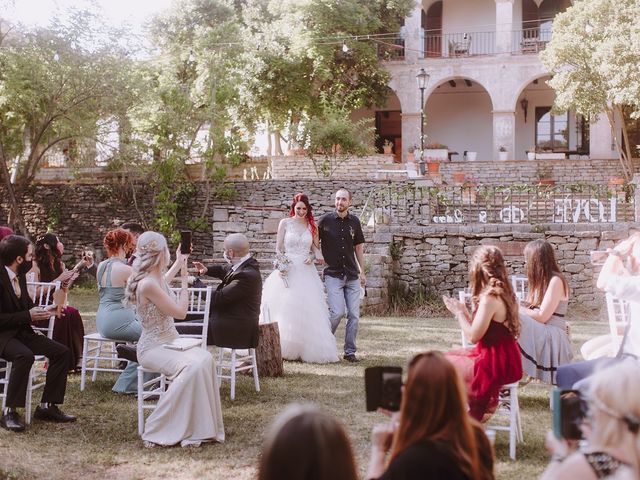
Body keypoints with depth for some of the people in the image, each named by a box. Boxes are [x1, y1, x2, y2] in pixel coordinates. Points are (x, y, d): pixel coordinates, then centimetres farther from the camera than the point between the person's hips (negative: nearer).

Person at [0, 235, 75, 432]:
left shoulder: (20, 276, 8)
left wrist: (38, 311, 0)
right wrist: (28, 315, -24)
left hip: (21, 331, 9)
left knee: (62, 352, -3)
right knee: (24, 355, -37)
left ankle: (47, 406, 4)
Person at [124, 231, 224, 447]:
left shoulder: (157, 278, 8)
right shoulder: (148, 284, -21)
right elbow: (180, 312, -17)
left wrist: (178, 264, 36)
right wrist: (184, 278, -9)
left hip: (170, 342, 9)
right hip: (153, 348, -9)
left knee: (205, 358, -18)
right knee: (190, 367, -32)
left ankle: (200, 427, -15)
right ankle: (157, 431, -20)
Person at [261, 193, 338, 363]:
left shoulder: (312, 226, 9)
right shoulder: (285, 223, 3)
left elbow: (316, 248, 15)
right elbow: (278, 248, 3)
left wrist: (312, 257, -7)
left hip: (306, 271, 2)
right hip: (287, 271, -2)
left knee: (307, 310, -1)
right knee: (285, 309, -6)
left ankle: (309, 350, 5)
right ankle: (284, 350, 2)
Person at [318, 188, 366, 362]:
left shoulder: (354, 222, 7)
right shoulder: (325, 220, -2)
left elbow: (358, 247, 15)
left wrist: (362, 272, 13)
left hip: (352, 275, 3)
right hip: (333, 274, -3)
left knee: (354, 314, 1)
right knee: (337, 312, -13)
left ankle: (350, 351, 11)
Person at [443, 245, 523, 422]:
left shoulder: (489, 298, -22)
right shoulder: (502, 293, 7)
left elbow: (473, 336, -18)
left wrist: (459, 312, -5)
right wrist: (464, 311, 14)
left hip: (495, 365, -10)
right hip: (503, 359, 10)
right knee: (449, 358, 21)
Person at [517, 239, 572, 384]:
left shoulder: (555, 280, -12)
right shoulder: (542, 280, 14)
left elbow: (542, 316, -16)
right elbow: (533, 310, 10)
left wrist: (517, 309, -7)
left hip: (552, 338, -8)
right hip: (540, 335, 8)